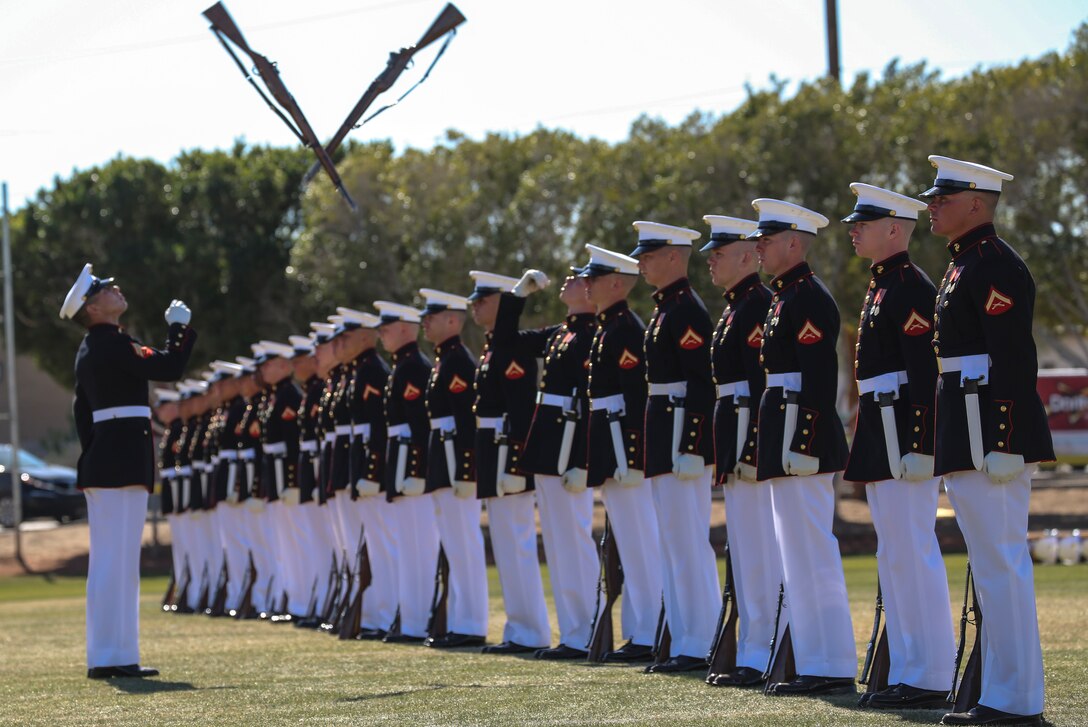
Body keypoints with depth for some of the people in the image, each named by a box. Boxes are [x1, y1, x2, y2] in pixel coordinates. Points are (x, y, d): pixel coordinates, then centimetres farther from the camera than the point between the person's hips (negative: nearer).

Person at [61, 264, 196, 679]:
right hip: (123, 462, -10)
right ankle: (109, 656, -9)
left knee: (113, 562, 13)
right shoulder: (113, 343, -13)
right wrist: (179, 326, -5)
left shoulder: (89, 350, 16)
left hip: (102, 461, 10)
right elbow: (169, 368, -19)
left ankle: (116, 656, 17)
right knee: (116, 559, -9)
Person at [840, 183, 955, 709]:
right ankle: (908, 673, 15)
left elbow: (925, 374, -19)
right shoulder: (882, 286, 17)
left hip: (902, 439, -10)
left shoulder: (910, 287, -13)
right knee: (896, 557, 11)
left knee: (913, 556, -8)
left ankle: (930, 680, -5)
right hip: (882, 439, 10)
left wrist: (919, 449, -23)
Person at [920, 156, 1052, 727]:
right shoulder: (964, 265, 18)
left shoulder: (995, 266, -13)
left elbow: (1015, 360, -19)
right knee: (996, 566, 12)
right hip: (969, 442, 11)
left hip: (990, 437, -11)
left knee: (1000, 565, -8)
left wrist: (1004, 445, -23)